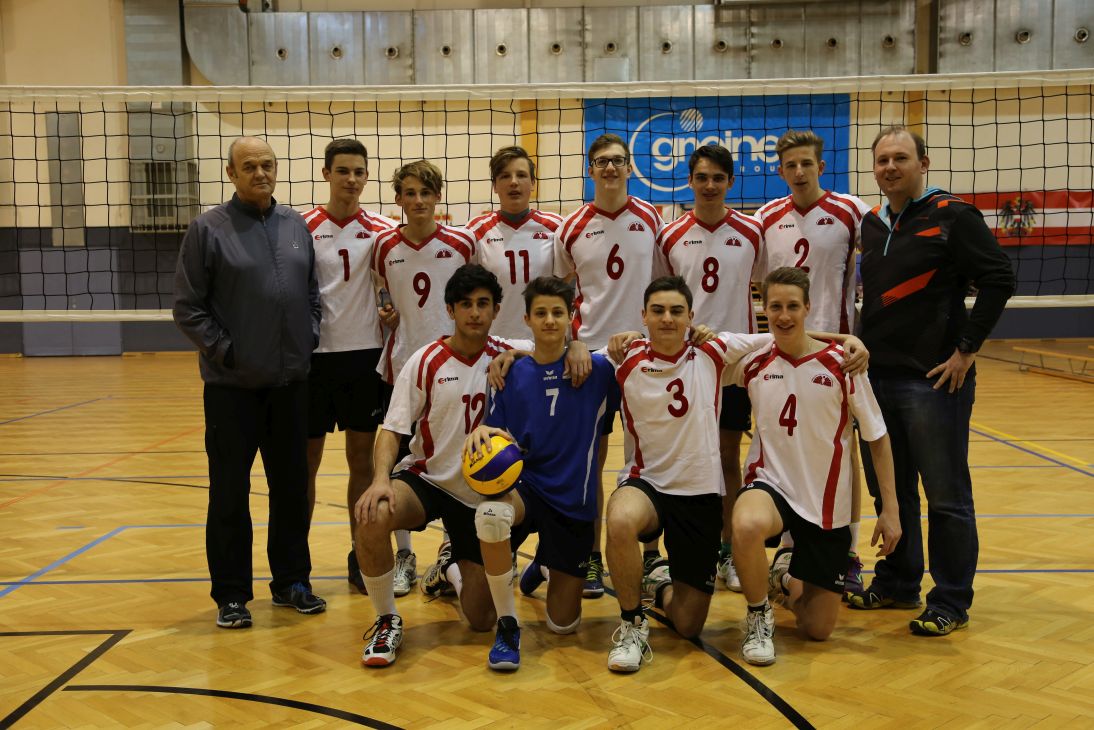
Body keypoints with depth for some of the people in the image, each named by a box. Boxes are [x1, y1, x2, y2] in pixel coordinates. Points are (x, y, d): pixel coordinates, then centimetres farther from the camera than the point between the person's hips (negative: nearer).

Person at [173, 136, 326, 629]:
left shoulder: (297, 226, 9)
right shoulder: (208, 229, -5)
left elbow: (313, 292, 16)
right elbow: (187, 307, -6)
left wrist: (310, 338, 3)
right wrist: (224, 351, -11)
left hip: (291, 382, 4)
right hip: (233, 385, -4)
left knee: (292, 486, 12)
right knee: (230, 492, 4)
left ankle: (292, 581, 26)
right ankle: (231, 594, 16)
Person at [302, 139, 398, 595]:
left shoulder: (381, 230, 2)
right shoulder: (304, 227, -2)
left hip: (365, 354, 1)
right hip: (314, 354, -1)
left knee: (362, 459, 8)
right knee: (305, 461, 6)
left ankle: (360, 558, 18)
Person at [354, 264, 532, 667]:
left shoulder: (510, 355, -6)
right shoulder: (425, 362, -10)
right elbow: (392, 429, -11)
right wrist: (381, 478, -29)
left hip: (482, 492, 2)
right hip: (426, 478, -2)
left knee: (482, 620, 2)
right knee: (373, 516, -37)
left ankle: (454, 568, 40)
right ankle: (387, 622, -12)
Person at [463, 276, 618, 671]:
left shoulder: (596, 368, -3)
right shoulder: (513, 374, 2)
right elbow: (493, 432, 2)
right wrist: (481, 433, -21)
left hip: (573, 501, 0)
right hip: (523, 485, 0)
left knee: (563, 623, 5)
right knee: (490, 513, -39)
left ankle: (545, 565, 42)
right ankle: (508, 625, -18)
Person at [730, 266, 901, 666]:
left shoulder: (840, 364, -9)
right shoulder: (753, 362, -5)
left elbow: (877, 437, -2)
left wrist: (890, 509, -4)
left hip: (826, 504, 1)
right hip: (769, 484, 0)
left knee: (818, 629, 6)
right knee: (747, 526, -39)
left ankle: (786, 576, 40)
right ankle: (758, 616, -10)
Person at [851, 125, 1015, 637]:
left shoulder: (953, 216, -7)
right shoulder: (871, 224, 12)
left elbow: (999, 279, -12)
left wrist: (967, 349, -13)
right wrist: (864, 350, 12)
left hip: (935, 379, -7)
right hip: (877, 377, 7)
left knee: (946, 496, 1)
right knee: (888, 489, 15)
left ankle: (951, 603, 12)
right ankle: (897, 584, 30)